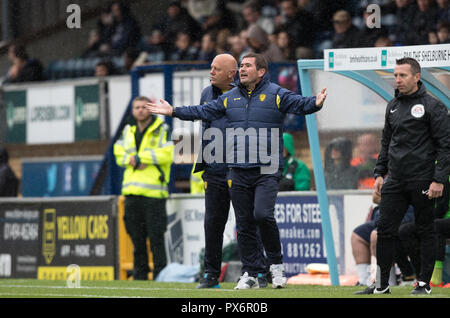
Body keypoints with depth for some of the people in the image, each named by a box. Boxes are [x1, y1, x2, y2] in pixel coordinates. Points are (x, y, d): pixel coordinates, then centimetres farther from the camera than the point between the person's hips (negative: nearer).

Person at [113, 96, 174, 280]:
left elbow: (167, 154, -11)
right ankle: (139, 276, 14)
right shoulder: (128, 131, 19)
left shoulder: (162, 130, 2)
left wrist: (138, 157, -10)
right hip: (132, 193, 5)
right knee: (136, 238, 8)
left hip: (154, 192, -5)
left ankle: (160, 275, -5)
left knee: (156, 237, -8)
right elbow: (119, 154, 12)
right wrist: (134, 160, -9)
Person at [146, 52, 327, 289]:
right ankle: (251, 274, 12)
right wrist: (173, 112, 14)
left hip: (267, 170, -5)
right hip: (238, 172, 5)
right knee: (244, 224, 5)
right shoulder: (230, 97, 15)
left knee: (262, 214, -20)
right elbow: (204, 112, 19)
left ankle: (276, 263, 0)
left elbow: (300, 104, -12)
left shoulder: (276, 94, 1)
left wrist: (316, 103, -33)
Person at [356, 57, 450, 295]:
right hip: (395, 181, 6)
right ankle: (382, 285, 6)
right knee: (385, 230, 2)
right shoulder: (393, 106, 14)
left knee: (426, 231, 2)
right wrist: (379, 173, 14)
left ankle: (424, 283, 8)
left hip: (422, 182, -6)